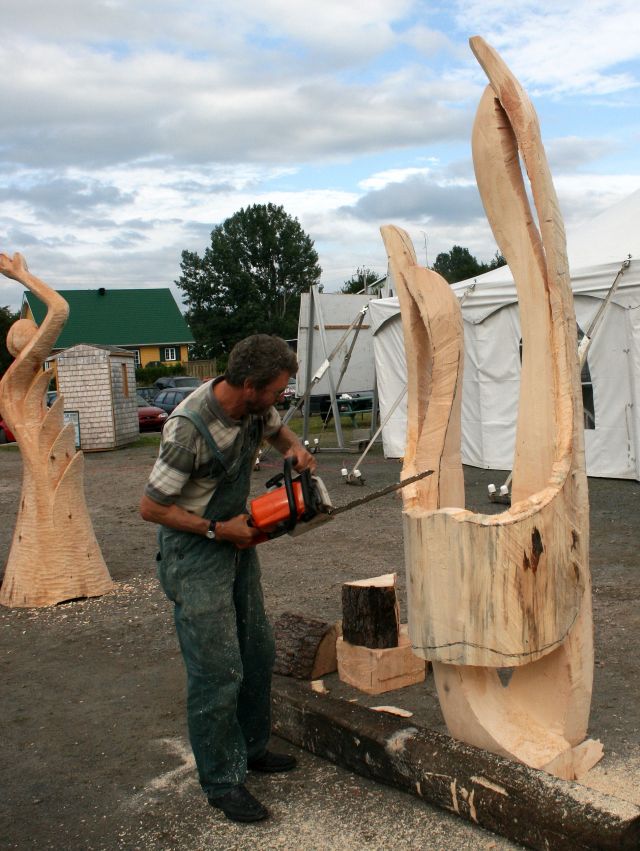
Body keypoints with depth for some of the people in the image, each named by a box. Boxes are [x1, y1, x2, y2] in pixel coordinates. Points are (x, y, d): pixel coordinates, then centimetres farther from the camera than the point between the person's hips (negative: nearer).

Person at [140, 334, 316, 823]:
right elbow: (151, 507, -22)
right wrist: (218, 530, -20)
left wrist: (295, 448, -5)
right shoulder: (190, 430, -30)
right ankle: (222, 782, 14)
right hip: (195, 553, -8)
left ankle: (251, 746, 37)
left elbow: (278, 430, 17)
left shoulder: (254, 407, -8)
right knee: (219, 670, -3)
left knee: (258, 653, 17)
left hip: (237, 541, 8)